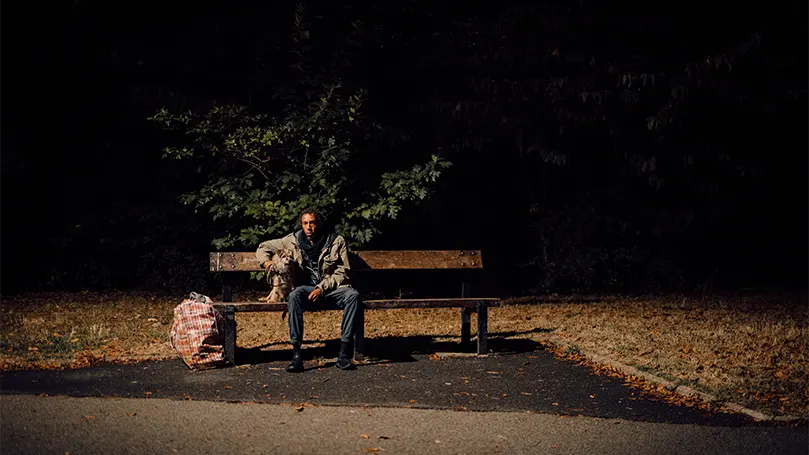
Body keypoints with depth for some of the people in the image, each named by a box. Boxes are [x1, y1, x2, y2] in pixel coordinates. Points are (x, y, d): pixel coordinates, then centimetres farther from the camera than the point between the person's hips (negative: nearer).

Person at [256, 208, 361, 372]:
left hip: (331, 289, 0)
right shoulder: (294, 240, 8)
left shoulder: (337, 241, 3)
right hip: (306, 288, 0)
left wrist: (322, 288, -15)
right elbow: (263, 247, 20)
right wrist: (266, 261, -3)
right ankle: (296, 355, -38)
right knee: (294, 296, -36)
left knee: (353, 295, -33)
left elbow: (342, 272, -1)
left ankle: (344, 354, -33)